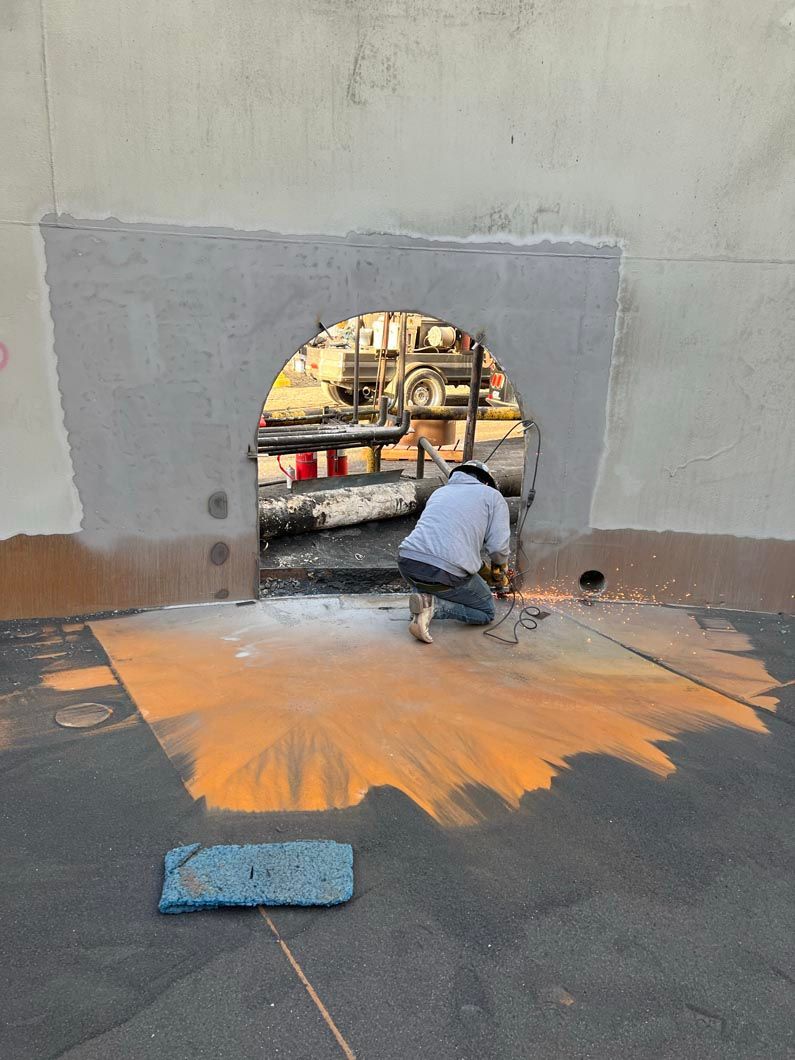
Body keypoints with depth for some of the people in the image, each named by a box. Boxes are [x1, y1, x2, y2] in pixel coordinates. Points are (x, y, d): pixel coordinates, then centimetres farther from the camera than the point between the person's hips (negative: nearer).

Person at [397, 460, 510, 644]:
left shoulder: (439, 492, 29)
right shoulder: (493, 496, 13)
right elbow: (498, 546, 2)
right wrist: (501, 566, 26)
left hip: (407, 563, 6)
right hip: (447, 572, -5)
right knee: (486, 612, 17)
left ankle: (422, 597, 9)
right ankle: (434, 605, -7)